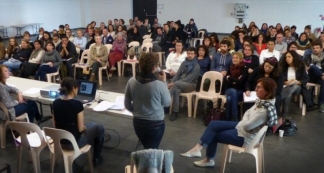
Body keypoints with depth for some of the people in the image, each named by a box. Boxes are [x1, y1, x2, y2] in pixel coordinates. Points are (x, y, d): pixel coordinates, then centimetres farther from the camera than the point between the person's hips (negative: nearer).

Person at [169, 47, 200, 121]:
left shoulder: (196, 66, -9)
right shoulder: (184, 62, 9)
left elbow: (189, 79, -17)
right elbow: (178, 73, 7)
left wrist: (174, 83, -23)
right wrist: (172, 82, -13)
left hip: (191, 84, -4)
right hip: (180, 83, 4)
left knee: (176, 84, -34)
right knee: (177, 90, -33)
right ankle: (175, 112, -30)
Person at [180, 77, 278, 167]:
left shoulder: (265, 110, -31)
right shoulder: (262, 100, -3)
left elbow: (247, 126, -26)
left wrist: (241, 123, -6)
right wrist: (243, 121, -7)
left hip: (245, 136, -9)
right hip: (242, 126, 9)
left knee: (213, 135, 1)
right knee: (213, 125, 0)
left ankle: (209, 160, 22)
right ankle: (197, 148, 2)